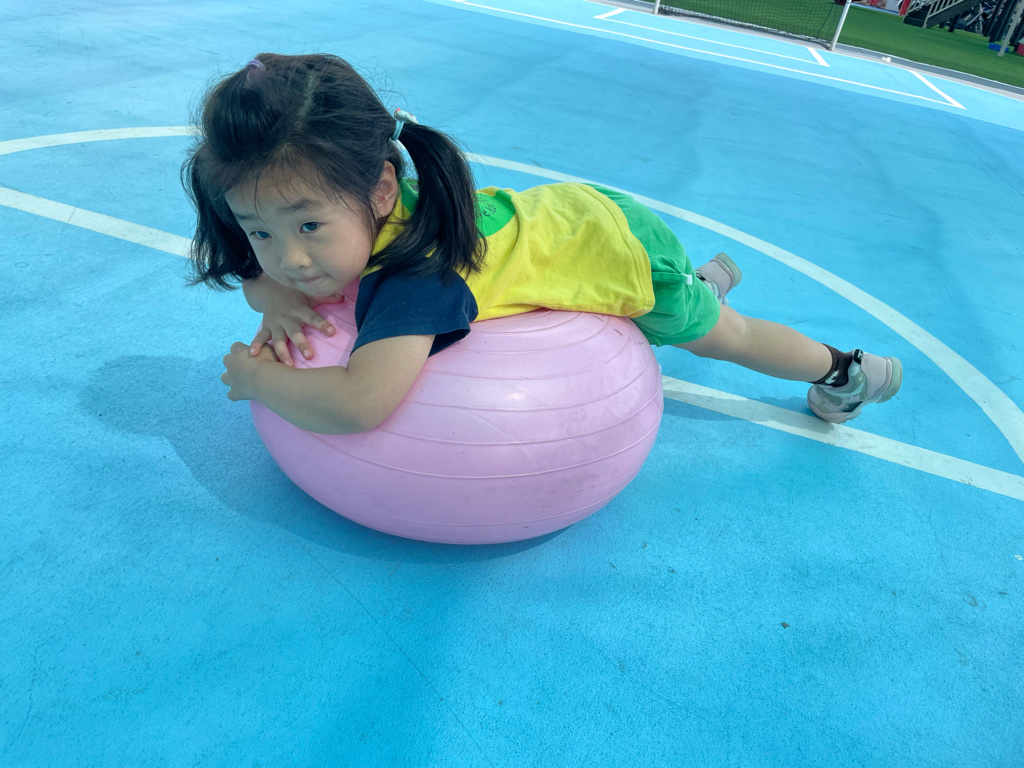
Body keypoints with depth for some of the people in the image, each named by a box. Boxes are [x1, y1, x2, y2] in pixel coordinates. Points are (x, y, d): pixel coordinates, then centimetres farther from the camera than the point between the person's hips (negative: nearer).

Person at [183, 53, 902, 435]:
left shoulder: (412, 274, -41)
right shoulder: (356, 206, -17)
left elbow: (360, 403, -50)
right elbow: (260, 268, -2)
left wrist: (256, 377, -33)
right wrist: (276, 298, -24)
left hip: (620, 248, -6)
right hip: (562, 212, 7)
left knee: (725, 335, 17)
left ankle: (843, 368, 42)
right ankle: (706, 277, 65)